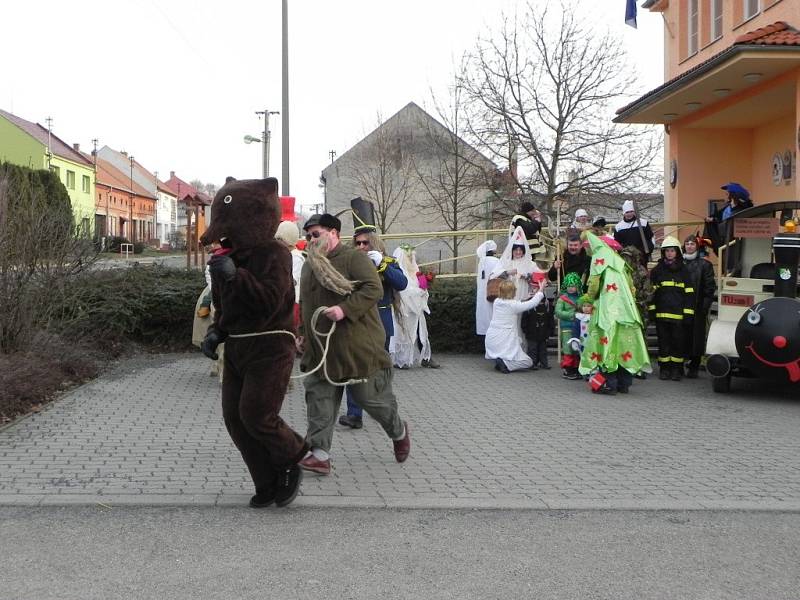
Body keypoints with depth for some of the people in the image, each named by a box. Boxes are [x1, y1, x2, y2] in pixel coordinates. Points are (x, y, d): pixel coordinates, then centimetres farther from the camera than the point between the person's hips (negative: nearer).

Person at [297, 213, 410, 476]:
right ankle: (319, 454, 0)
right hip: (320, 350, 7)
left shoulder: (355, 258, -8)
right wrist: (303, 333, 20)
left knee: (371, 396, 4)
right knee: (319, 398, -2)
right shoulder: (309, 265, 16)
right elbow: (304, 305, 27)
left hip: (357, 347, -6)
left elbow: (374, 289, -20)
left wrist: (345, 309, -28)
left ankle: (399, 432, 31)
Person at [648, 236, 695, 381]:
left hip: (679, 314, -1)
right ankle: (664, 368, 12)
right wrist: (651, 310, -1)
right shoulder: (657, 270, 7)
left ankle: (677, 369, 10)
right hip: (661, 314, 1)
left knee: (678, 342, 2)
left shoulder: (684, 271, 6)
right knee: (663, 342, 5)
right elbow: (652, 292, 7)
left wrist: (689, 314, -3)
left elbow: (689, 293, 4)